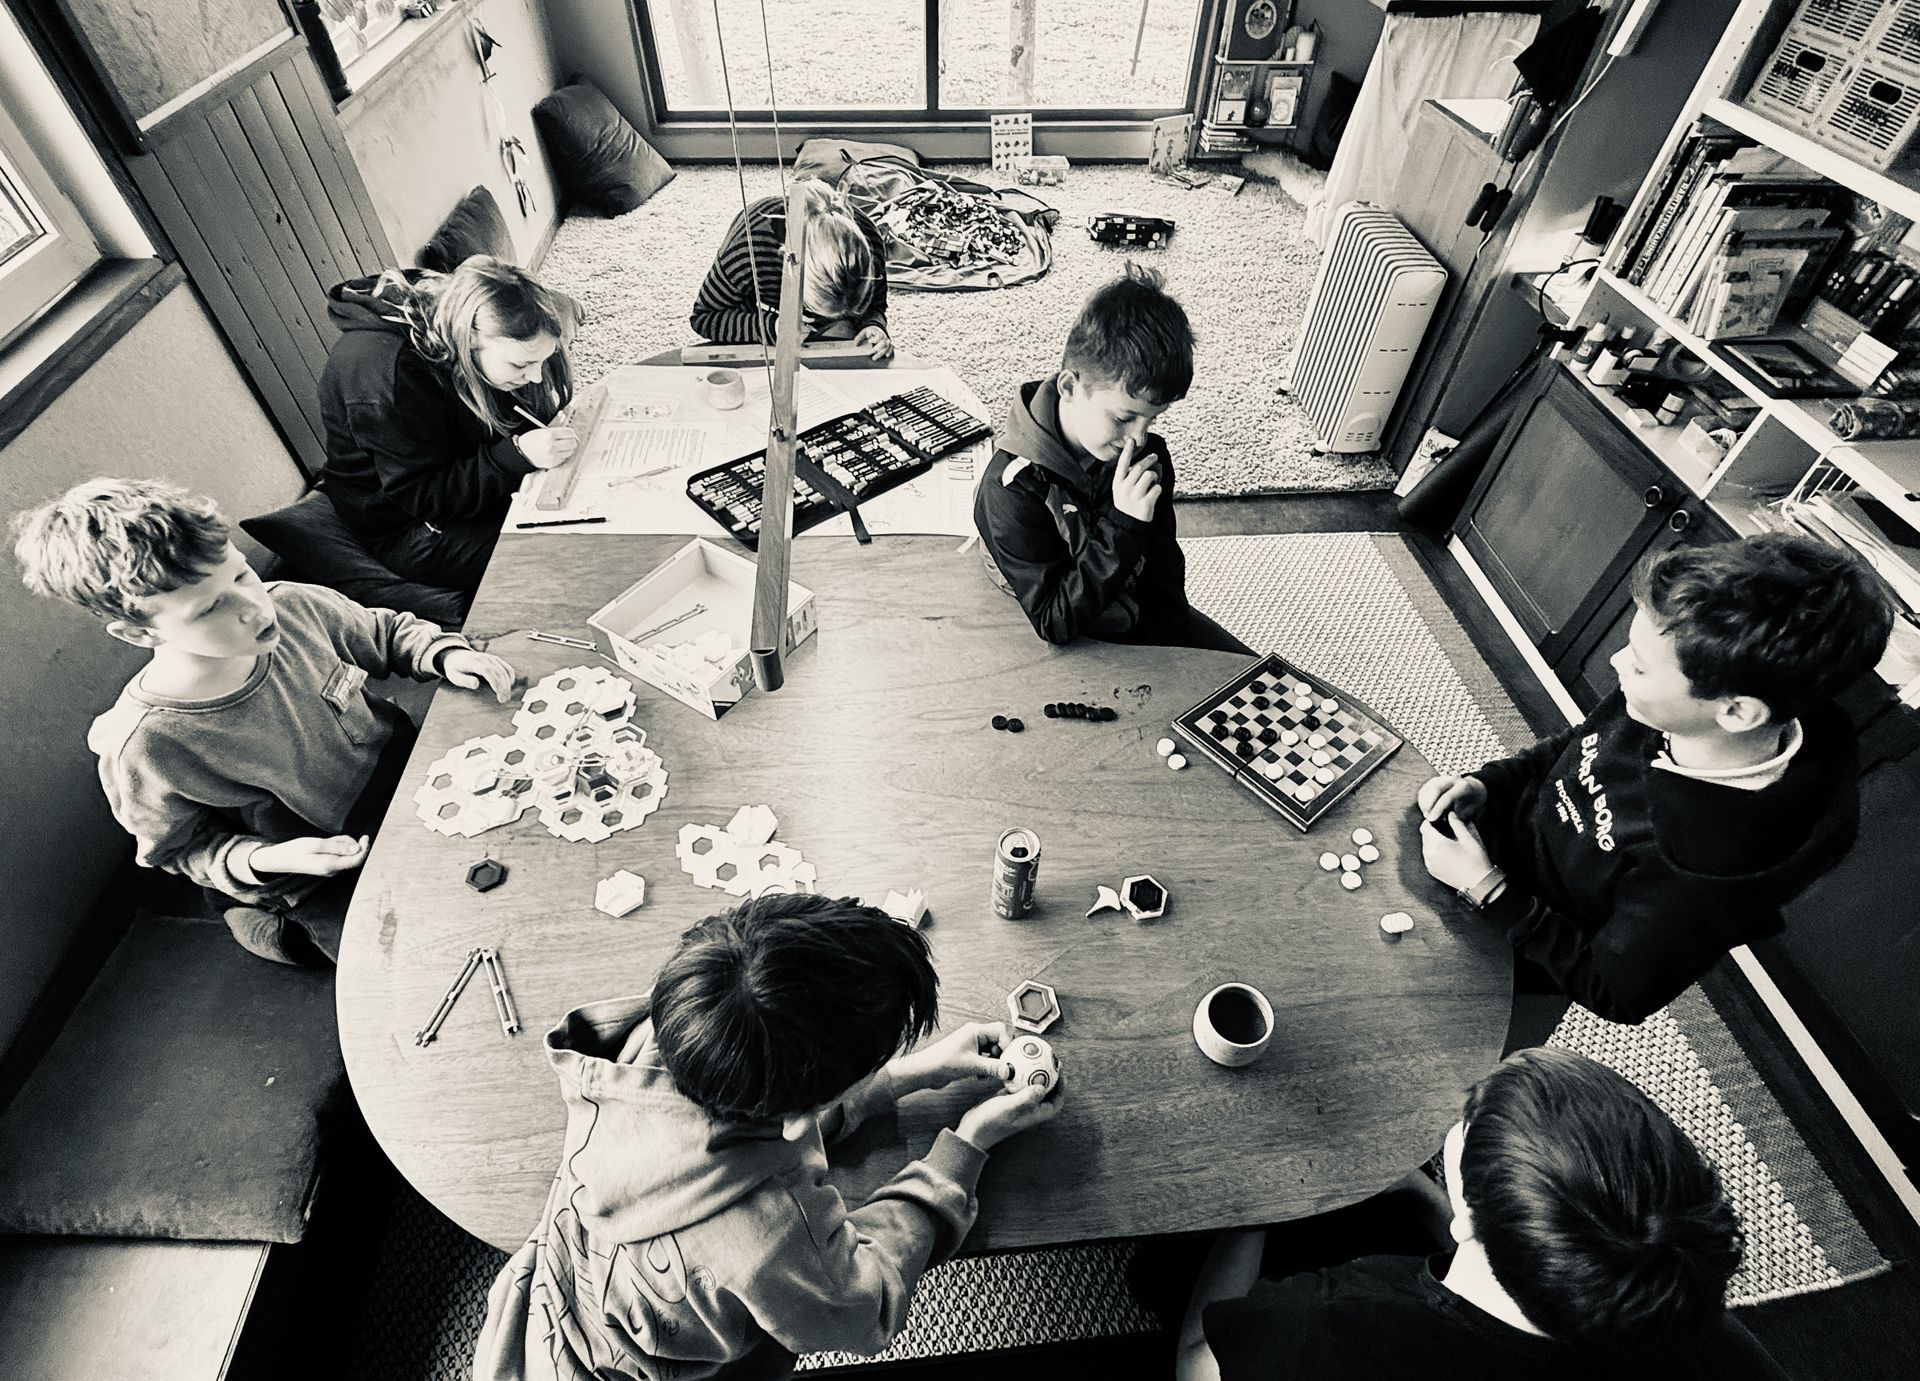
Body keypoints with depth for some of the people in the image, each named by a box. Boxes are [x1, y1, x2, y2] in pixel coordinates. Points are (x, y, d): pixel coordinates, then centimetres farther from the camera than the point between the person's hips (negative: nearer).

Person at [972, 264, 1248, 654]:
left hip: (1147, 619, 6)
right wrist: (1124, 526, -36)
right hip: (1072, 648, -5)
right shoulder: (1011, 489, -30)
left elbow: (1163, 562, 4)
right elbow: (1054, 622, -29)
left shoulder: (1147, 454, -10)